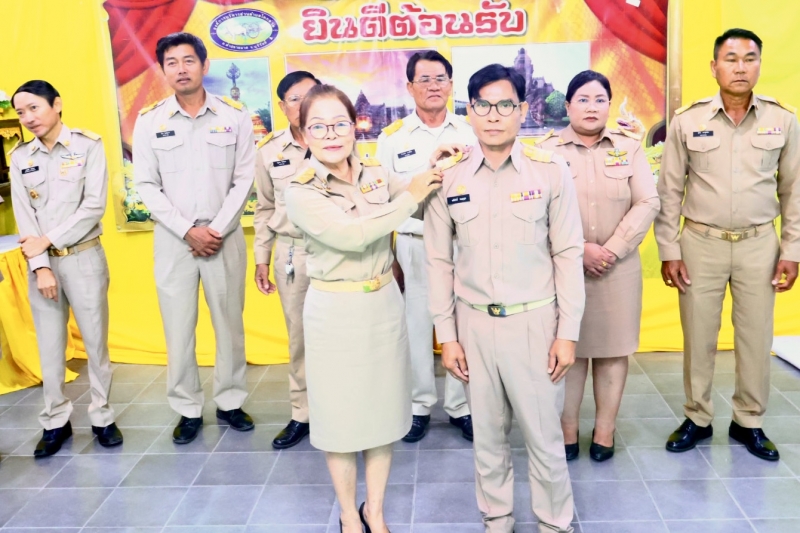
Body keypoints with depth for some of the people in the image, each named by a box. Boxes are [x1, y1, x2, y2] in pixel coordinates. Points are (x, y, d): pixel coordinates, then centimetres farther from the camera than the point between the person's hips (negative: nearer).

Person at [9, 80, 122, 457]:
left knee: (95, 340, 4)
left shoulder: (88, 146, -4)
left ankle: (102, 417, 17)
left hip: (84, 257, -3)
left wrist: (48, 240, -11)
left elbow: (93, 207, -11)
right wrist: (40, 266, -9)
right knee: (50, 345, 8)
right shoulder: (19, 157, 6)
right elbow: (24, 217, 0)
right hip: (41, 263, 3)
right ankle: (55, 422, 21)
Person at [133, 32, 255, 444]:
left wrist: (217, 229, -10)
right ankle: (188, 410, 19)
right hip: (173, 238, 0)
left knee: (230, 324, 7)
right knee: (178, 328, 5)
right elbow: (146, 186, -1)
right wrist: (189, 231, -10)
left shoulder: (234, 116, 0)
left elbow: (245, 179, -1)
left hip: (225, 236, 0)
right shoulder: (149, 121, 1)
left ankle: (230, 402, 23)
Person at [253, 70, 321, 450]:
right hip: (291, 252, 3)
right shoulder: (270, 151, 3)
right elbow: (265, 209, 11)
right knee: (299, 335, 12)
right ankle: (302, 414, 26)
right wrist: (261, 258, 9)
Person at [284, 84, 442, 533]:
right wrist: (410, 197, -19)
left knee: (384, 410, 14)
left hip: (385, 303, 4)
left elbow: (422, 200, 14)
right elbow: (351, 236, -25)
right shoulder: (301, 192, -13)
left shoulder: (375, 172, 2)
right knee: (343, 416, 9)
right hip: (335, 311, -4)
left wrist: (437, 169, -5)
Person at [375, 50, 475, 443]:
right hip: (414, 245, 0)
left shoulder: (470, 133, 4)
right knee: (416, 326, 8)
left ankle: (460, 406, 21)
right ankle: (420, 405, 24)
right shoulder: (393, 138, 2)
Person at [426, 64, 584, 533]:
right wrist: (447, 335, 2)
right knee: (488, 434, 15)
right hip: (474, 322, 2)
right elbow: (439, 261, 3)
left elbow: (568, 256, -3)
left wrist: (567, 334, -5)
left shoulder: (550, 170, -6)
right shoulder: (448, 176, -1)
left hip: (534, 321, -2)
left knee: (544, 435, 7)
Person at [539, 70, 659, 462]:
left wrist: (610, 250, -11)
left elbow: (647, 204, -1)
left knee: (612, 347, 7)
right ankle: (567, 427, 17)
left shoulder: (630, 147, 5)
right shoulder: (548, 150, 0)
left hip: (619, 266, 2)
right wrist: (579, 250, -14)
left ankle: (605, 428, 20)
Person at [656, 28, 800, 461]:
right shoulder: (687, 121, -4)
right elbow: (669, 191, 0)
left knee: (756, 338, 9)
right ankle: (697, 419, 26)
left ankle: (748, 422, 28)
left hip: (759, 245, 1)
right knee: (698, 337, 8)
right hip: (701, 244, -1)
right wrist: (668, 251, -3)